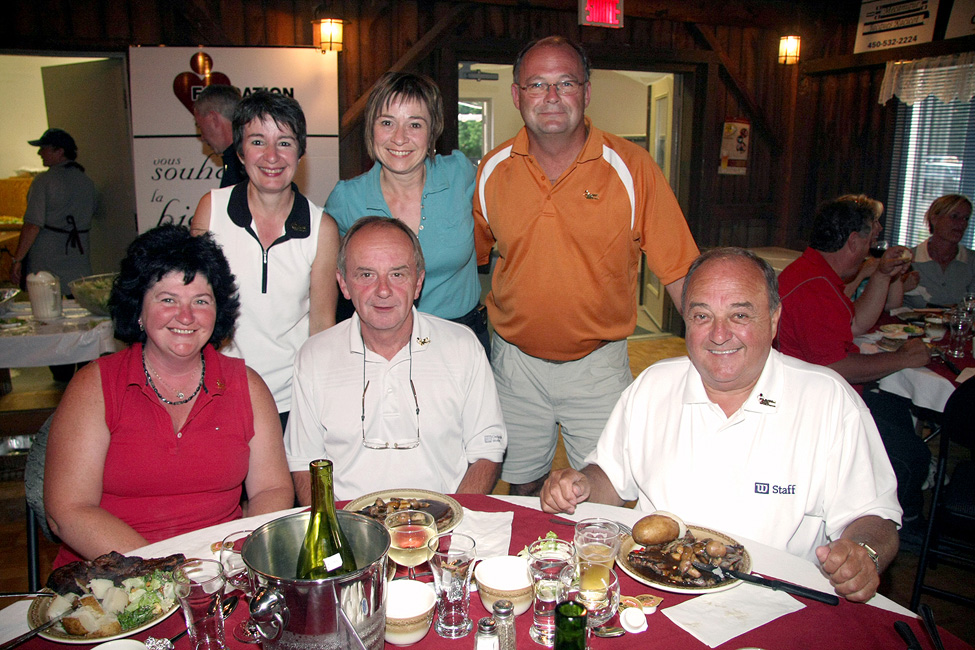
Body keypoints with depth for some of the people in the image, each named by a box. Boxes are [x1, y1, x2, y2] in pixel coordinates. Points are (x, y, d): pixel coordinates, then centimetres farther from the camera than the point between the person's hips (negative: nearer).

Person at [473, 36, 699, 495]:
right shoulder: (491, 170, -2)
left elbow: (680, 272, -9)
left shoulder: (632, 168, -10)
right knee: (521, 489, 18)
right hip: (514, 363, 2)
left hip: (599, 367, -2)